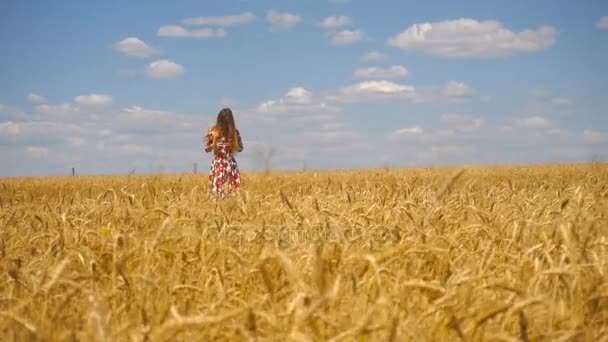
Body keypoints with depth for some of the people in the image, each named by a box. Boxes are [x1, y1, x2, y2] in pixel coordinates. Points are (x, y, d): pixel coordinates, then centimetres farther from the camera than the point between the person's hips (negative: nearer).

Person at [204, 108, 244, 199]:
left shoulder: (234, 131, 3)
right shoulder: (213, 131, 0)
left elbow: (240, 148, 10)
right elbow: (206, 148, 5)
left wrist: (232, 147, -9)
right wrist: (213, 145, -15)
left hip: (230, 164, 1)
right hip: (218, 164, -1)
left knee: (232, 189, -5)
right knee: (217, 189, -6)